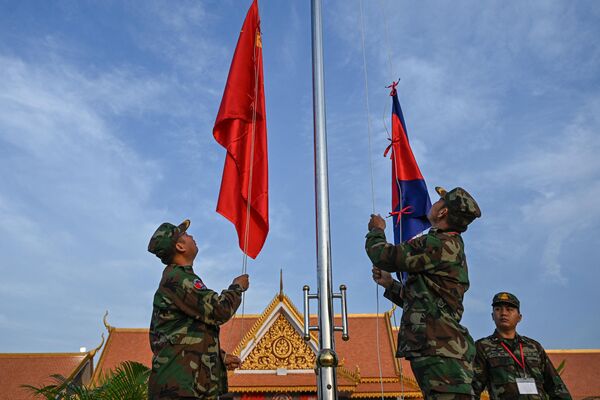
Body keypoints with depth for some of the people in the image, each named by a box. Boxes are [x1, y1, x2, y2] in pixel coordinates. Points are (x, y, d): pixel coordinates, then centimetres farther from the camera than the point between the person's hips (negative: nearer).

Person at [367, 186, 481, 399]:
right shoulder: (453, 248, 22)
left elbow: (383, 256, -7)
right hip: (440, 351, 11)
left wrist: (376, 230, 13)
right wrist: (389, 284, 28)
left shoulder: (440, 245, -12)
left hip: (440, 353, -11)